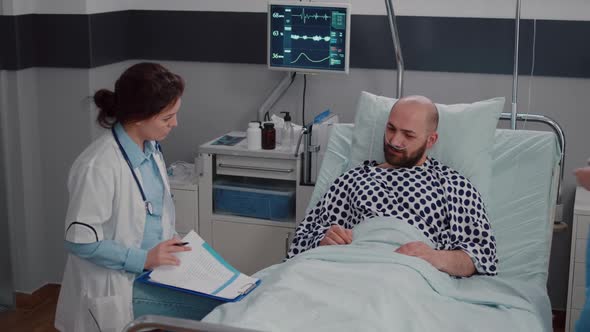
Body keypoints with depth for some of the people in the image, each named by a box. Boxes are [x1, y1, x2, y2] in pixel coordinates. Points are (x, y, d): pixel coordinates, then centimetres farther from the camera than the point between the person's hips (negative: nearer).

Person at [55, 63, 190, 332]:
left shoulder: (150, 148, 1)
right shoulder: (99, 166, -24)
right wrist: (143, 258, -21)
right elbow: (79, 241, -21)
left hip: (150, 282, 7)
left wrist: (169, 241, 0)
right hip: (113, 294, -7)